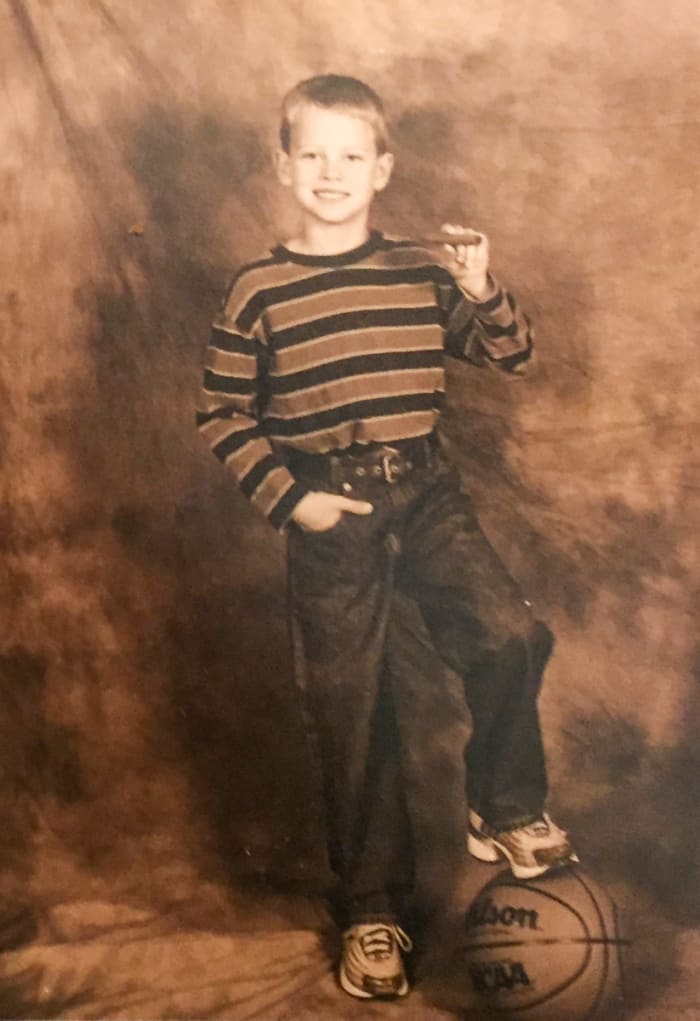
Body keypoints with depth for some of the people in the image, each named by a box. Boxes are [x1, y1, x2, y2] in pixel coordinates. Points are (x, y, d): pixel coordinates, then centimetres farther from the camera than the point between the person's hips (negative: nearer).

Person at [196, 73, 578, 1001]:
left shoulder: (422, 271, 3)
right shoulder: (258, 291, -3)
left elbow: (512, 356, 7)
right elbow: (223, 417, 0)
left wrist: (482, 292, -11)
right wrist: (287, 498, -10)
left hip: (426, 494, 2)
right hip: (328, 514, -2)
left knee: (512, 638, -20)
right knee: (351, 715, 3)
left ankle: (506, 814, 9)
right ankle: (374, 914, 21)